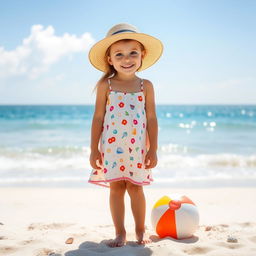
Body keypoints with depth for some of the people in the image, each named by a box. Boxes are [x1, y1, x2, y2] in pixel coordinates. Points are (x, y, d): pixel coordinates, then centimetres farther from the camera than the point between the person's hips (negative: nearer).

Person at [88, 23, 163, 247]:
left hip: (137, 148, 0)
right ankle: (120, 232, 19)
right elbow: (98, 118, 0)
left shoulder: (146, 86, 0)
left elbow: (152, 119, 1)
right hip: (111, 148, 0)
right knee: (116, 188, 6)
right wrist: (94, 149, -2)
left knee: (135, 187, 9)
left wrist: (153, 150, -1)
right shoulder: (105, 86, -2)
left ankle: (140, 229, 25)